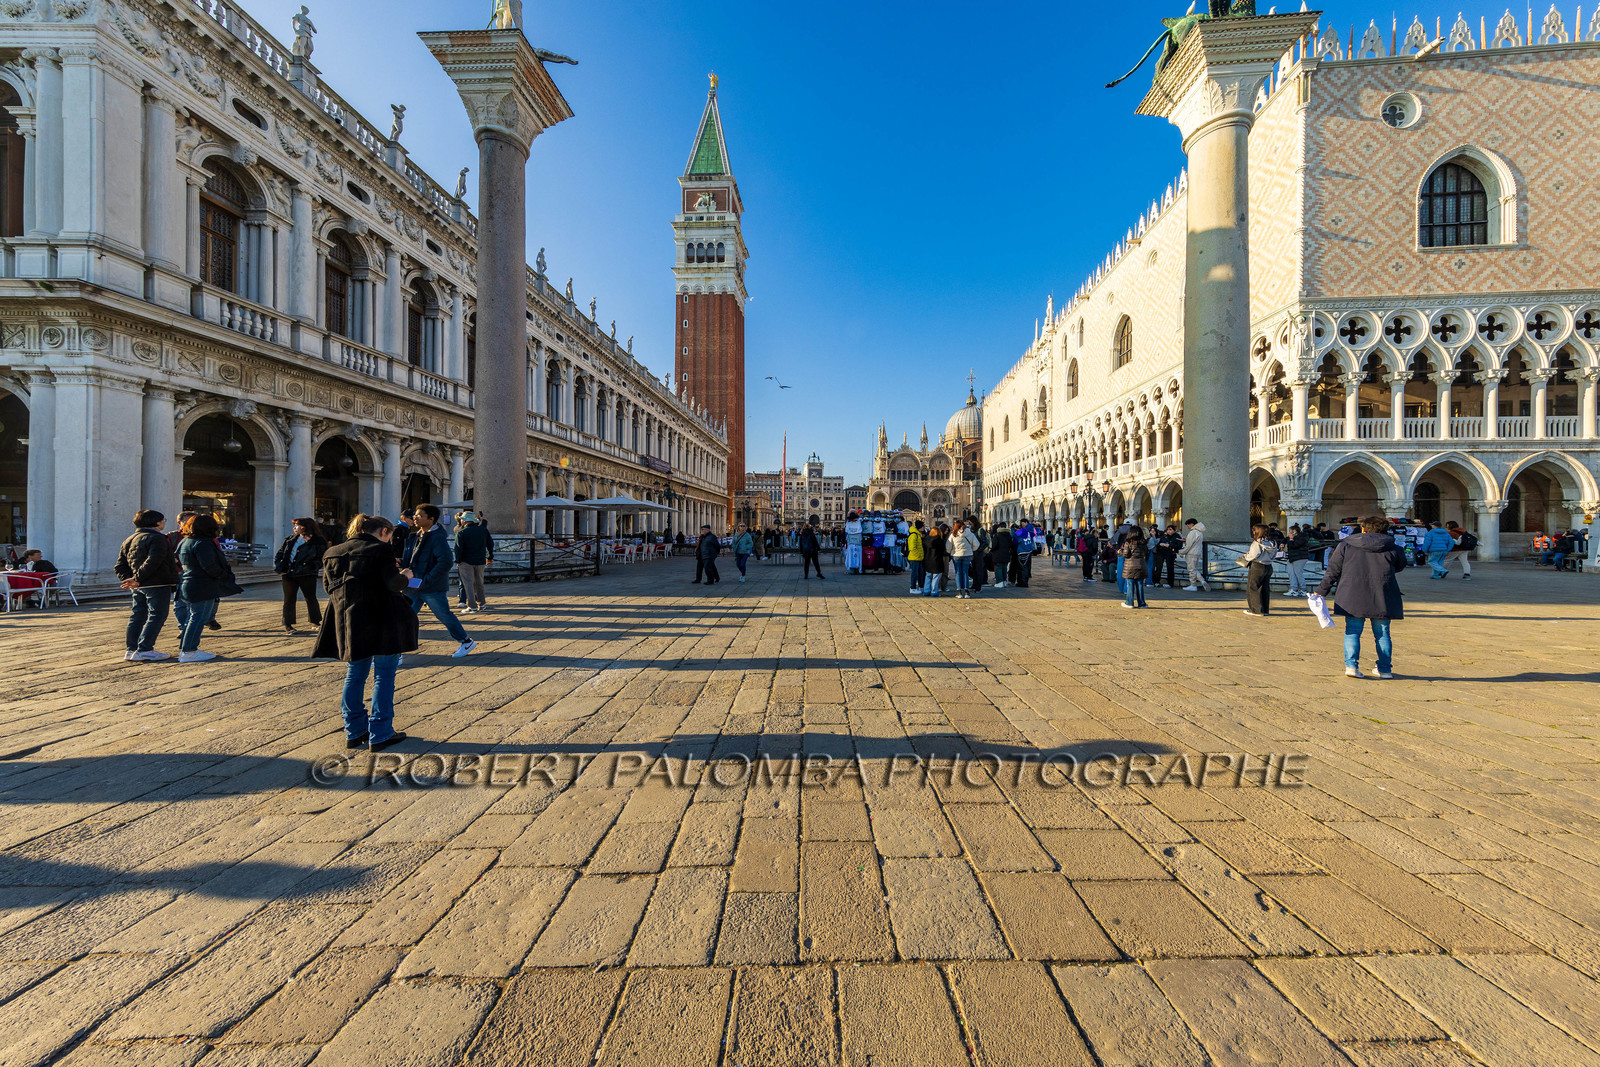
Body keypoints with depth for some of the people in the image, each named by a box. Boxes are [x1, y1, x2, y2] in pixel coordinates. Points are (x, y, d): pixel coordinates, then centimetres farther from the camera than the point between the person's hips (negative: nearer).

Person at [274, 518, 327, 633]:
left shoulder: (318, 542, -3)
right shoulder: (290, 539, 13)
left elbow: (322, 559, -6)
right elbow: (279, 553, 18)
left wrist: (311, 567, -20)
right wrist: (278, 566, 4)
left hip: (306, 575, -4)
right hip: (288, 574, 4)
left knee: (311, 598, 3)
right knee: (289, 599, 7)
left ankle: (316, 621, 18)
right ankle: (287, 625, 15)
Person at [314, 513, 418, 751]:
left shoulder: (333, 553, 11)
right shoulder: (381, 550, -9)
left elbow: (328, 586, 15)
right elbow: (392, 584, -17)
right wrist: (404, 577, 4)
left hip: (346, 622, 7)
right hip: (379, 621, -6)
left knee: (355, 675, 17)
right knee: (383, 676, 2)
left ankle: (354, 732, 24)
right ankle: (379, 735, 5)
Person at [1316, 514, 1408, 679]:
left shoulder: (1345, 546, 1)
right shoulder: (1393, 549, 6)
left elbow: (1333, 571, 1)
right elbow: (1400, 566, 23)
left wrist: (1321, 591, 5)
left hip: (1352, 596, -1)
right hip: (1382, 598, 2)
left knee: (1352, 632, 4)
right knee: (1383, 634, 12)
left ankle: (1351, 665, -7)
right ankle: (1385, 669, 15)